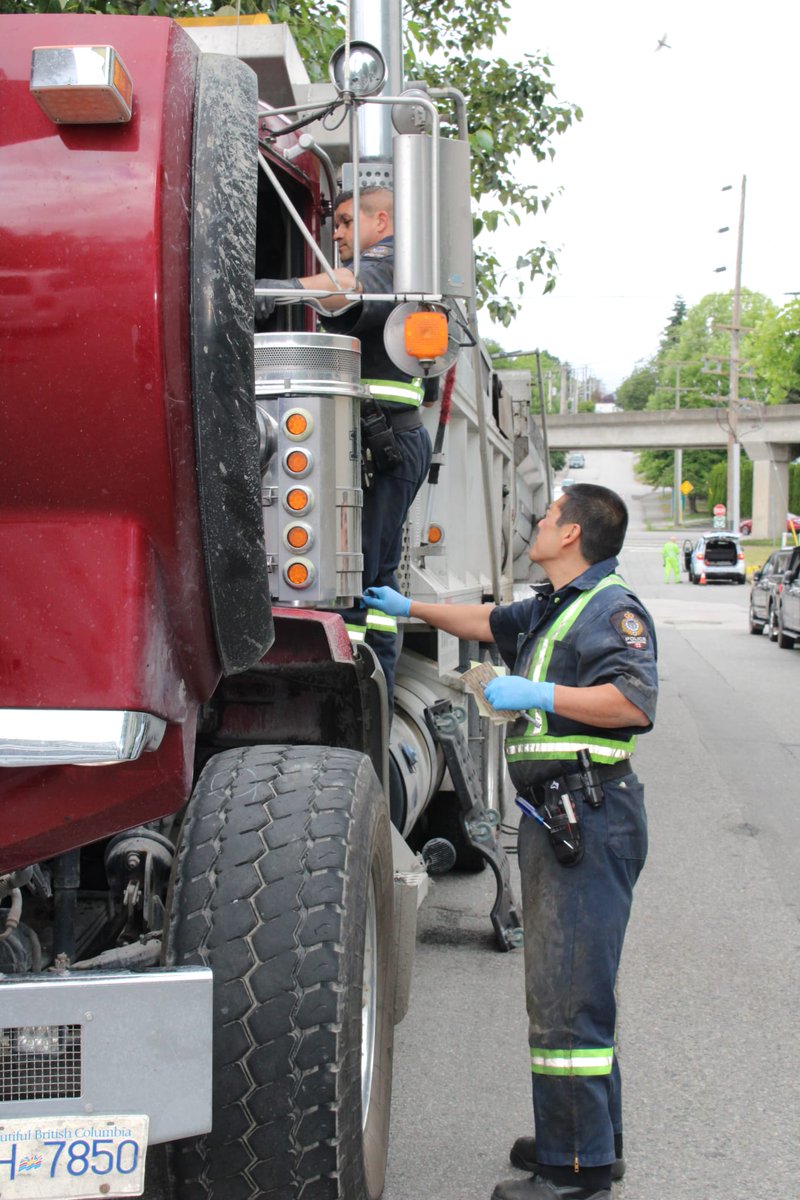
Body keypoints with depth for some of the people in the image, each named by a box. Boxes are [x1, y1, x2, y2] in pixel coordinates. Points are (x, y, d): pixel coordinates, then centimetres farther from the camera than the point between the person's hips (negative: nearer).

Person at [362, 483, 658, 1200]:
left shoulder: (610, 608, -10)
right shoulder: (550, 609, 21)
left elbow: (634, 702, -23)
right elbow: (486, 621, 38)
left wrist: (538, 695, -21)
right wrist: (410, 608, 45)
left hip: (589, 816, -11)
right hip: (553, 817, 11)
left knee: (568, 993, -10)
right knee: (561, 985, 16)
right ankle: (592, 1141, 26)